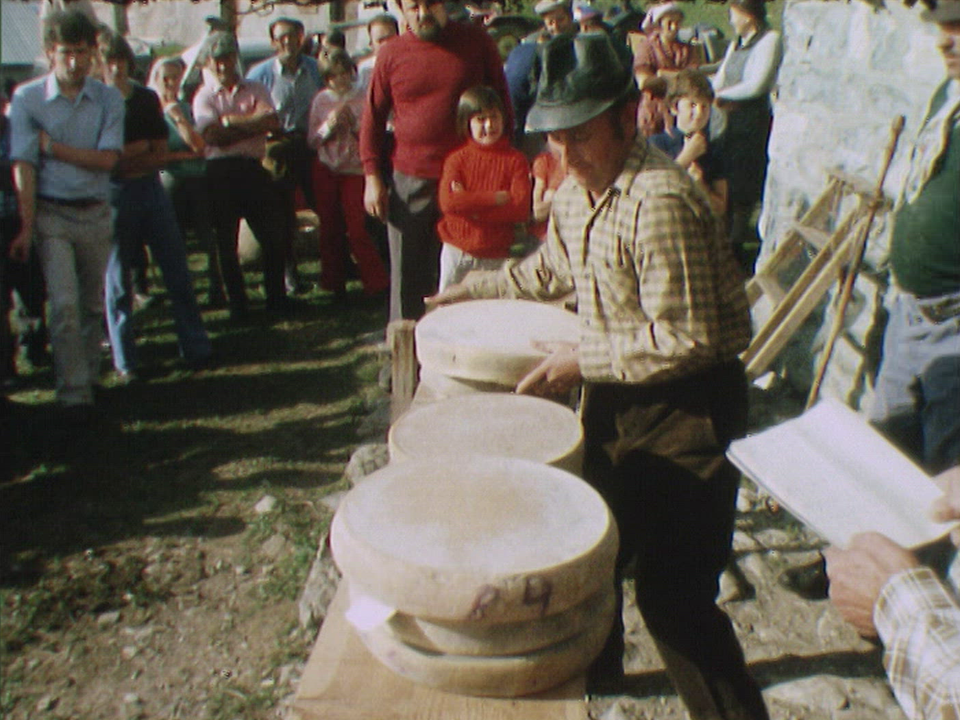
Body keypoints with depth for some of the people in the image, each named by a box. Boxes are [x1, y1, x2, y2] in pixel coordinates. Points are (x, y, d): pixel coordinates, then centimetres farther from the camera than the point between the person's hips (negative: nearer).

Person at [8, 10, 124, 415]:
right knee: (65, 303, -10)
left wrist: (52, 146, -11)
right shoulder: (27, 98, -4)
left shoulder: (109, 99, 2)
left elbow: (107, 159, -7)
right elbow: (23, 166, -8)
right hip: (51, 214, -2)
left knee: (94, 304, 12)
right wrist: (26, 227, -12)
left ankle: (90, 377, 29)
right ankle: (74, 393, -3)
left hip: (96, 213, 3)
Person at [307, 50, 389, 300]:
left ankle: (377, 283, 3)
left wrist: (354, 124, -18)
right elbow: (312, 140, 6)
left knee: (357, 228, -8)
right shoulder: (321, 99, 7)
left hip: (355, 169, -3)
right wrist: (329, 126, -11)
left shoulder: (364, 97, 0)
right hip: (326, 169, 3)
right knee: (329, 228, 6)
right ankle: (334, 283, 18)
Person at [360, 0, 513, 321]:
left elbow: (502, 104, 10)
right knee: (408, 273, 4)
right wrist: (372, 178, 1)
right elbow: (372, 119, 8)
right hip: (410, 181, 0)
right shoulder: (392, 54, 4)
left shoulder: (477, 42, 3)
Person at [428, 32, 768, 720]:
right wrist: (470, 289, 25)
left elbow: (686, 340, -27)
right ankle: (594, 663, 49)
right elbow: (550, 270, 24)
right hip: (615, 398, 9)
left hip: (686, 408, -9)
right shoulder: (575, 193, 4)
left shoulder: (660, 201, -26)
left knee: (673, 595, -6)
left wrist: (581, 359, -20)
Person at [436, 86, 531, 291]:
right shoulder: (457, 158, 0)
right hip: (457, 251, 1)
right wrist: (496, 198, -17)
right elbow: (448, 202, -16)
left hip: (497, 256, -1)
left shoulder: (515, 159, -1)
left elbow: (521, 209, -13)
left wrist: (471, 203, -15)